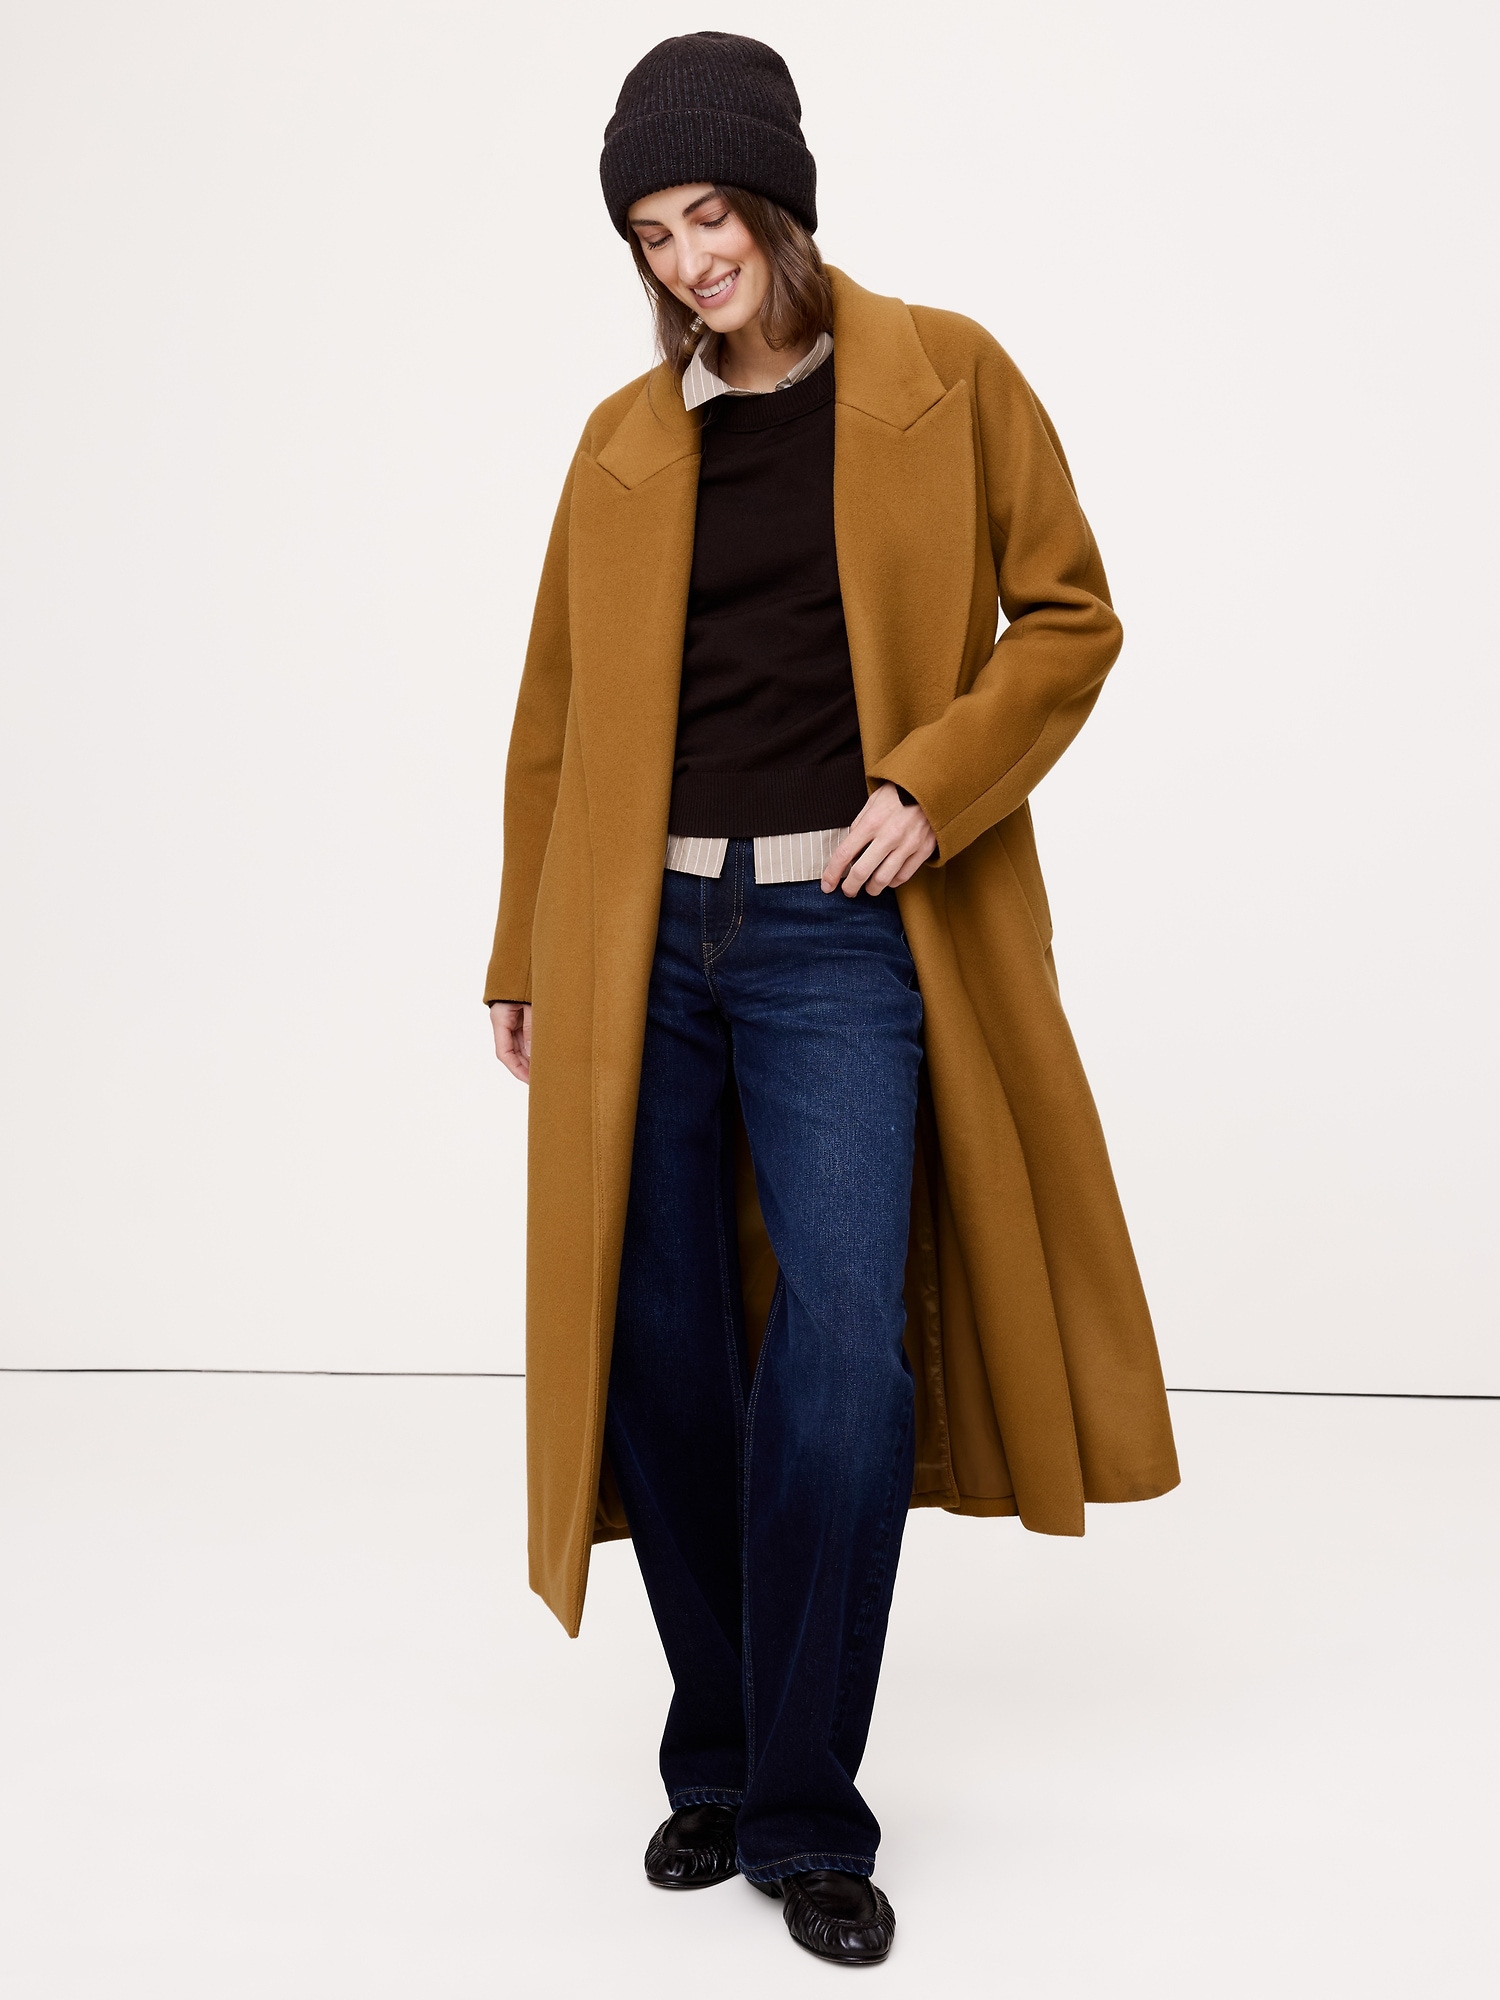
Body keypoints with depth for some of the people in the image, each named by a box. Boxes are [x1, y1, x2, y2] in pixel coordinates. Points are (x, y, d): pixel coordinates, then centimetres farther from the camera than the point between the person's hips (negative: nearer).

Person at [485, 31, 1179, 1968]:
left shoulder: (942, 379, 5)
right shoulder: (626, 442, 12)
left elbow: (1068, 621, 5)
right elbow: (557, 715, 16)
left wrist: (931, 786, -10)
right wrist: (522, 962, 16)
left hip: (841, 939, -3)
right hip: (641, 940, 3)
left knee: (845, 1353, -11)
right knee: (660, 1356, 5)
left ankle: (806, 1814, 7)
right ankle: (717, 1762, 25)